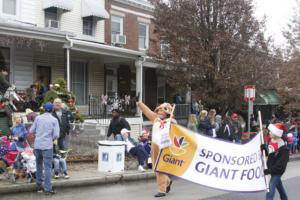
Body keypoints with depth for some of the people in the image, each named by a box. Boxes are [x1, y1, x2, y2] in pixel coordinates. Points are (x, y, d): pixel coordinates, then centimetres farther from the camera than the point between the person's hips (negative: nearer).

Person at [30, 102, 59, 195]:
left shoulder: (38, 118, 3)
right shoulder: (54, 120, -4)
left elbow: (32, 131, 5)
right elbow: (56, 135, -9)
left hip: (37, 145, 4)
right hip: (47, 146, -3)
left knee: (39, 165, 21)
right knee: (47, 167, -2)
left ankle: (39, 184, 31)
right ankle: (47, 189, -4)